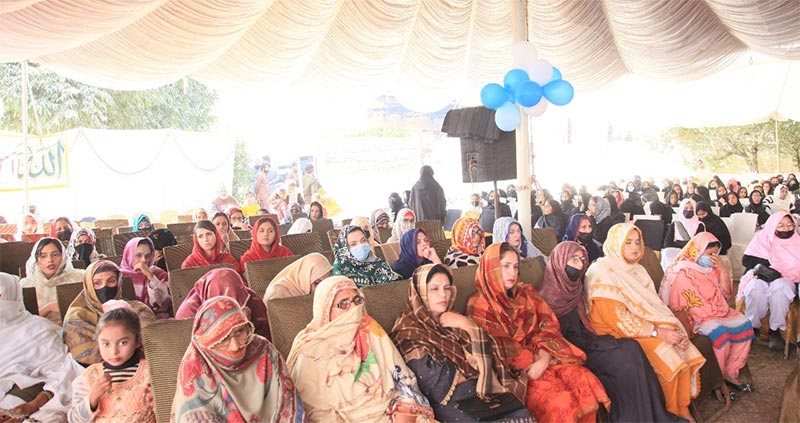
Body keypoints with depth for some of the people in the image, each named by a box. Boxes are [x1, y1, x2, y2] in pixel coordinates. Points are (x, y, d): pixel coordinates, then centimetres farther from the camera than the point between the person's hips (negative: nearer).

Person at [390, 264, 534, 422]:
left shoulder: (454, 321, 13)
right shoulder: (410, 333, -7)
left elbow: (485, 358, 5)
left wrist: (469, 326, -9)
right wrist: (473, 370, -1)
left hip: (481, 394, 6)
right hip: (448, 404, -6)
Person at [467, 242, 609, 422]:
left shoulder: (527, 293, 13)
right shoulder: (479, 306, -3)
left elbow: (548, 325, 2)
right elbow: (500, 349, -9)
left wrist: (544, 359, -15)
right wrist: (536, 360, -13)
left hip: (545, 359, 5)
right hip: (512, 370, -5)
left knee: (586, 383, -20)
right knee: (558, 400, -27)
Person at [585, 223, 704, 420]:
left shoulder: (636, 269, 12)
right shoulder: (602, 273, -14)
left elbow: (655, 304, 6)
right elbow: (617, 318, -20)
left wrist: (674, 330, -12)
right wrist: (657, 332, -21)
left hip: (648, 325, 7)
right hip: (618, 334, -7)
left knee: (683, 350, -13)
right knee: (666, 355, -22)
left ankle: (682, 408, 0)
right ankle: (674, 412, -3)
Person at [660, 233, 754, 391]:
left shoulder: (712, 268, 10)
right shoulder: (683, 273, -13)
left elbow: (725, 293, 8)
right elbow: (679, 307, -13)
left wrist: (723, 270, -4)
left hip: (718, 312, 8)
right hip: (696, 317, -8)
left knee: (743, 325, -11)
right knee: (720, 333, -31)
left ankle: (730, 373, -2)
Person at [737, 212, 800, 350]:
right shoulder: (762, 238, 6)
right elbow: (746, 260, 0)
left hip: (784, 279, 1)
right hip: (759, 278, -1)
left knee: (780, 289, -36)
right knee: (755, 288, -36)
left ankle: (775, 330, -23)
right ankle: (752, 327, -19)